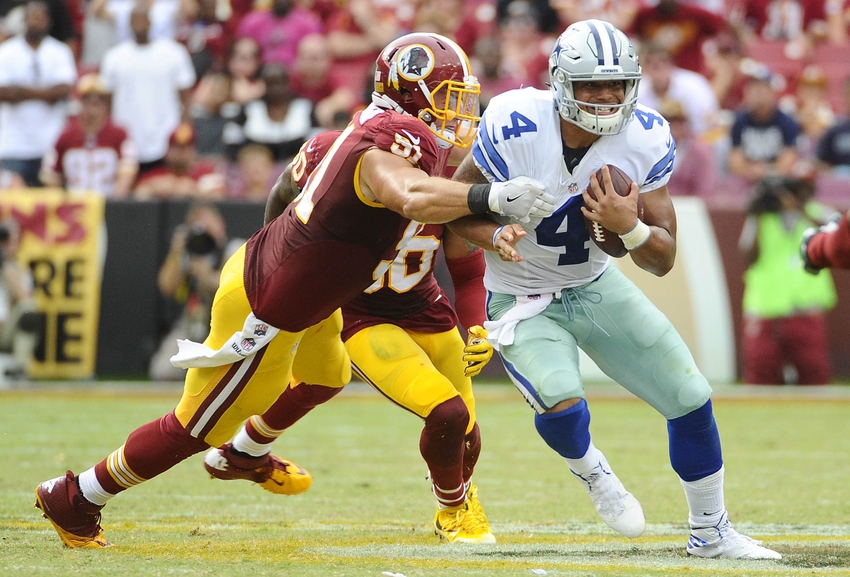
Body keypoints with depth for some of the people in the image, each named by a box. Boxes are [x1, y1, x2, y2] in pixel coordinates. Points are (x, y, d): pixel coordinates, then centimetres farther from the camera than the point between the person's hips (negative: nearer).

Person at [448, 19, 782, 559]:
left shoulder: (646, 140, -16)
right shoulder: (515, 127, -27)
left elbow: (663, 260, -11)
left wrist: (628, 226, -33)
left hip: (596, 286, 4)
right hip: (523, 303, -4)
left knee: (691, 399, 3)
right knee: (561, 403, -30)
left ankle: (711, 532, 26)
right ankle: (591, 471, 7)